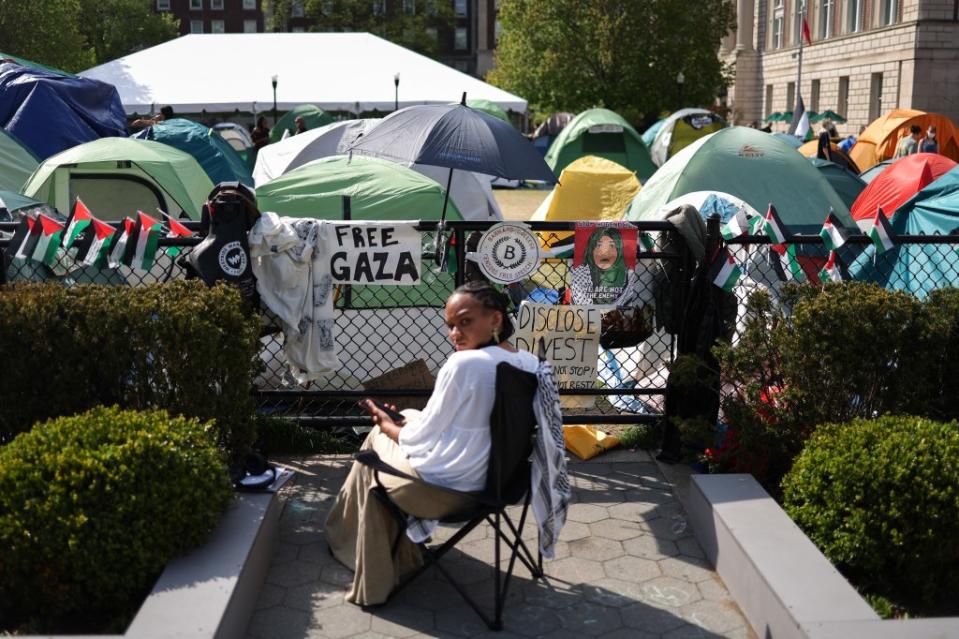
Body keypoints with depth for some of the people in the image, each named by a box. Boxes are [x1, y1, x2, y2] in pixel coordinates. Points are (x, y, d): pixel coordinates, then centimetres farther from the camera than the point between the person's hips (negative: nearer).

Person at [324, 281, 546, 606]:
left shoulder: (463, 364, -24)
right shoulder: (529, 362, -1)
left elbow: (421, 440, -16)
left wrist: (387, 425, 4)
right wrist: (402, 421, 13)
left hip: (443, 487, -7)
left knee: (378, 437, 20)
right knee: (406, 419, 25)